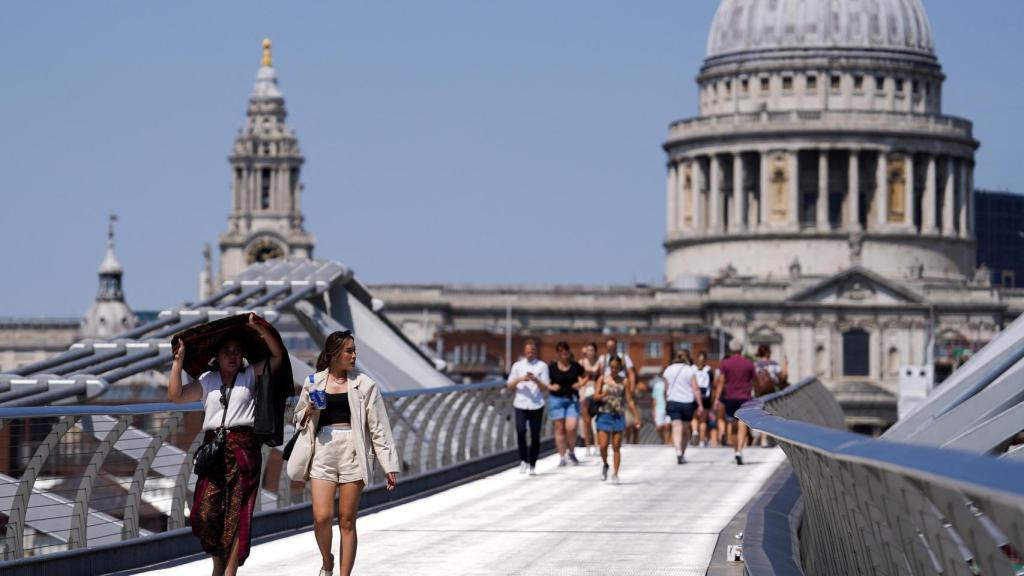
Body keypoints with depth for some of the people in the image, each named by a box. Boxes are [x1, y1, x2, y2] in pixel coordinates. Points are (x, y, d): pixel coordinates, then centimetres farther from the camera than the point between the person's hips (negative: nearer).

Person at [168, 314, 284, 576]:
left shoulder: (250, 376, 10)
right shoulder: (206, 381, 13)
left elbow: (278, 355, 1)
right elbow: (175, 395, 4)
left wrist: (259, 328, -11)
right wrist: (178, 360, 0)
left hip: (243, 448, -1)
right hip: (213, 448, 1)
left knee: (236, 513, -4)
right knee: (205, 512, -8)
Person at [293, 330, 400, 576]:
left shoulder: (364, 385, 4)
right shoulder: (314, 383, 8)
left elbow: (378, 427, 4)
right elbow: (299, 419, 21)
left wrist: (389, 466, 0)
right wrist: (308, 412, -4)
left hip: (352, 453, -1)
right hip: (323, 452, 1)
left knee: (347, 521, -1)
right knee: (322, 517, -10)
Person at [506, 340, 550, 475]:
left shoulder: (542, 366, 7)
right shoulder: (517, 365, 11)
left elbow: (545, 388, 2)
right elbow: (510, 386, 10)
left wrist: (536, 380, -17)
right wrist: (520, 380, -9)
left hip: (536, 405, 0)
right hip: (521, 403, 0)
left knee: (535, 436, 1)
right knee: (521, 430, -19)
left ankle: (532, 465, 13)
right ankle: (523, 460, -4)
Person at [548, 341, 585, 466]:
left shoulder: (575, 366, 1)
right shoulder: (552, 367, -3)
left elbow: (584, 377, 16)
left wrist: (581, 383, -4)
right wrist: (551, 387, -15)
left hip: (572, 399, 0)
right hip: (556, 399, 0)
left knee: (571, 428, -10)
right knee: (559, 429, 3)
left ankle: (572, 452, 15)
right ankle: (562, 457, 11)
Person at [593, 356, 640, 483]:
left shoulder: (624, 382, 3)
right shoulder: (602, 379, 3)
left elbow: (629, 401, 4)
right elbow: (595, 397, 1)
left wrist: (636, 415, -4)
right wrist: (603, 394, -21)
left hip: (618, 416, 0)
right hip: (604, 415, 0)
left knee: (617, 447, 0)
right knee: (603, 445, -7)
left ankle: (615, 474, 7)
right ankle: (605, 465, 21)